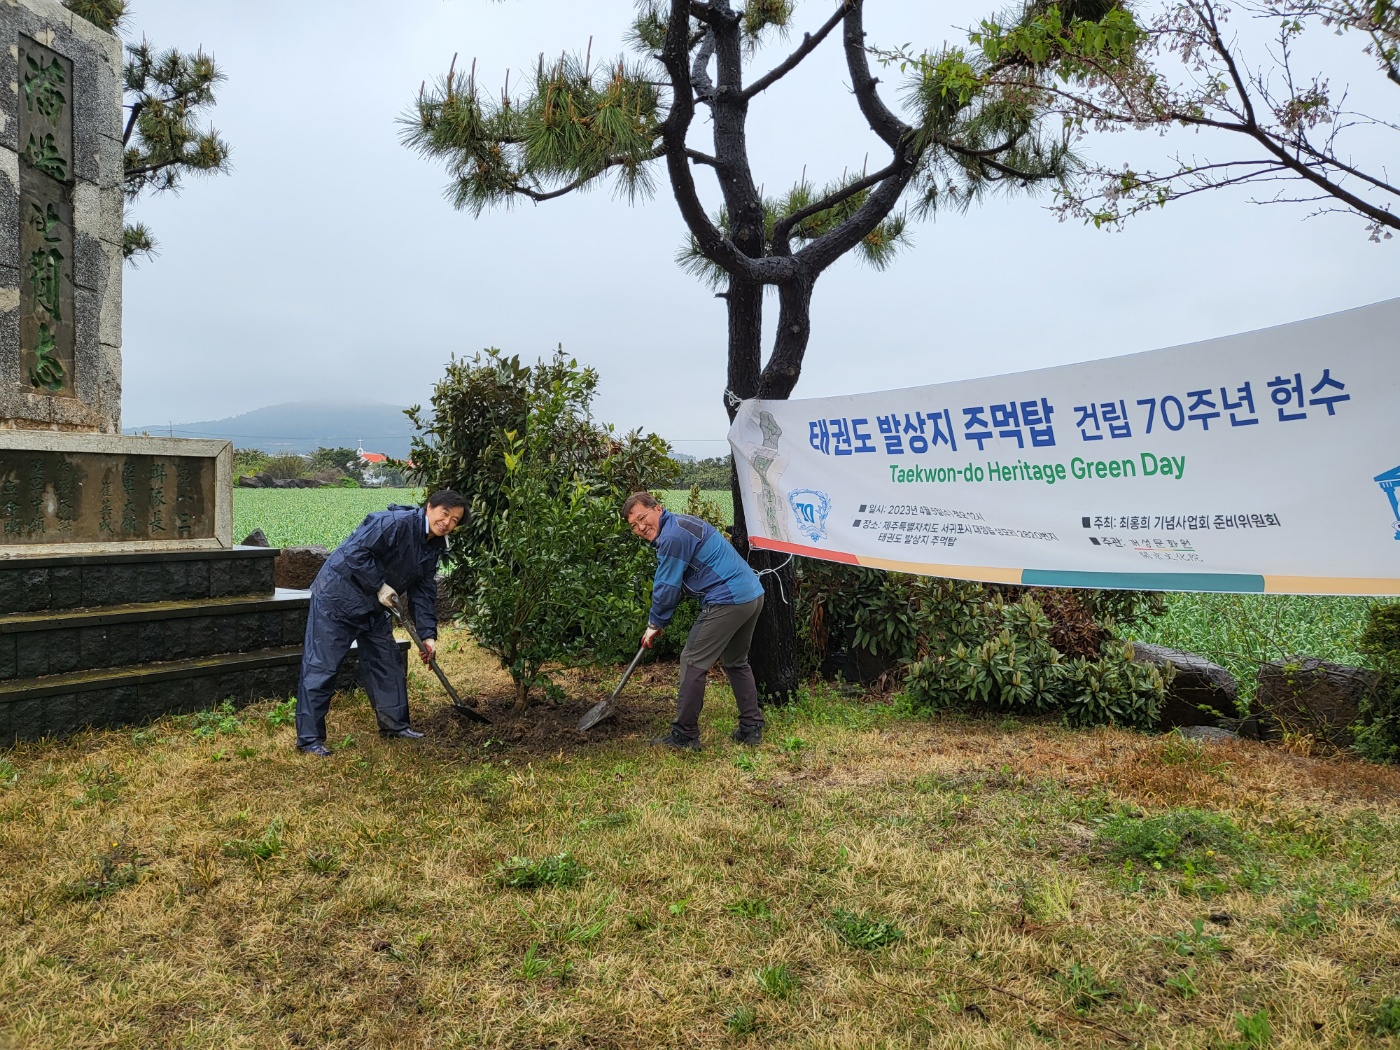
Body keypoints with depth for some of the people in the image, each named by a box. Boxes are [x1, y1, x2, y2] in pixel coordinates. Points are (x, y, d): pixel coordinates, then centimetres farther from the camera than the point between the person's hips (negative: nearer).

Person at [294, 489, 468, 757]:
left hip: (375, 608, 9)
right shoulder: (395, 523, -24)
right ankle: (309, 738, 3)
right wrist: (380, 586, -25)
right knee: (321, 666, -5)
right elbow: (355, 551, -29)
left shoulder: (434, 547, 4)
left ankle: (394, 723, 30)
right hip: (337, 597, -9)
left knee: (386, 662, 15)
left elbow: (424, 592, 7)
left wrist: (428, 634, 1)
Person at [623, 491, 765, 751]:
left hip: (727, 600, -10)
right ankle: (752, 727, 25)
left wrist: (655, 624, 6)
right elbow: (673, 583, 26)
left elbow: (667, 588, -9)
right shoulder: (681, 524, 20)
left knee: (693, 662, -1)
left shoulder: (672, 537, -14)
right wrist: (659, 620, 26)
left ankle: (685, 735, 5)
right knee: (736, 662, 23)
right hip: (753, 594, 10)